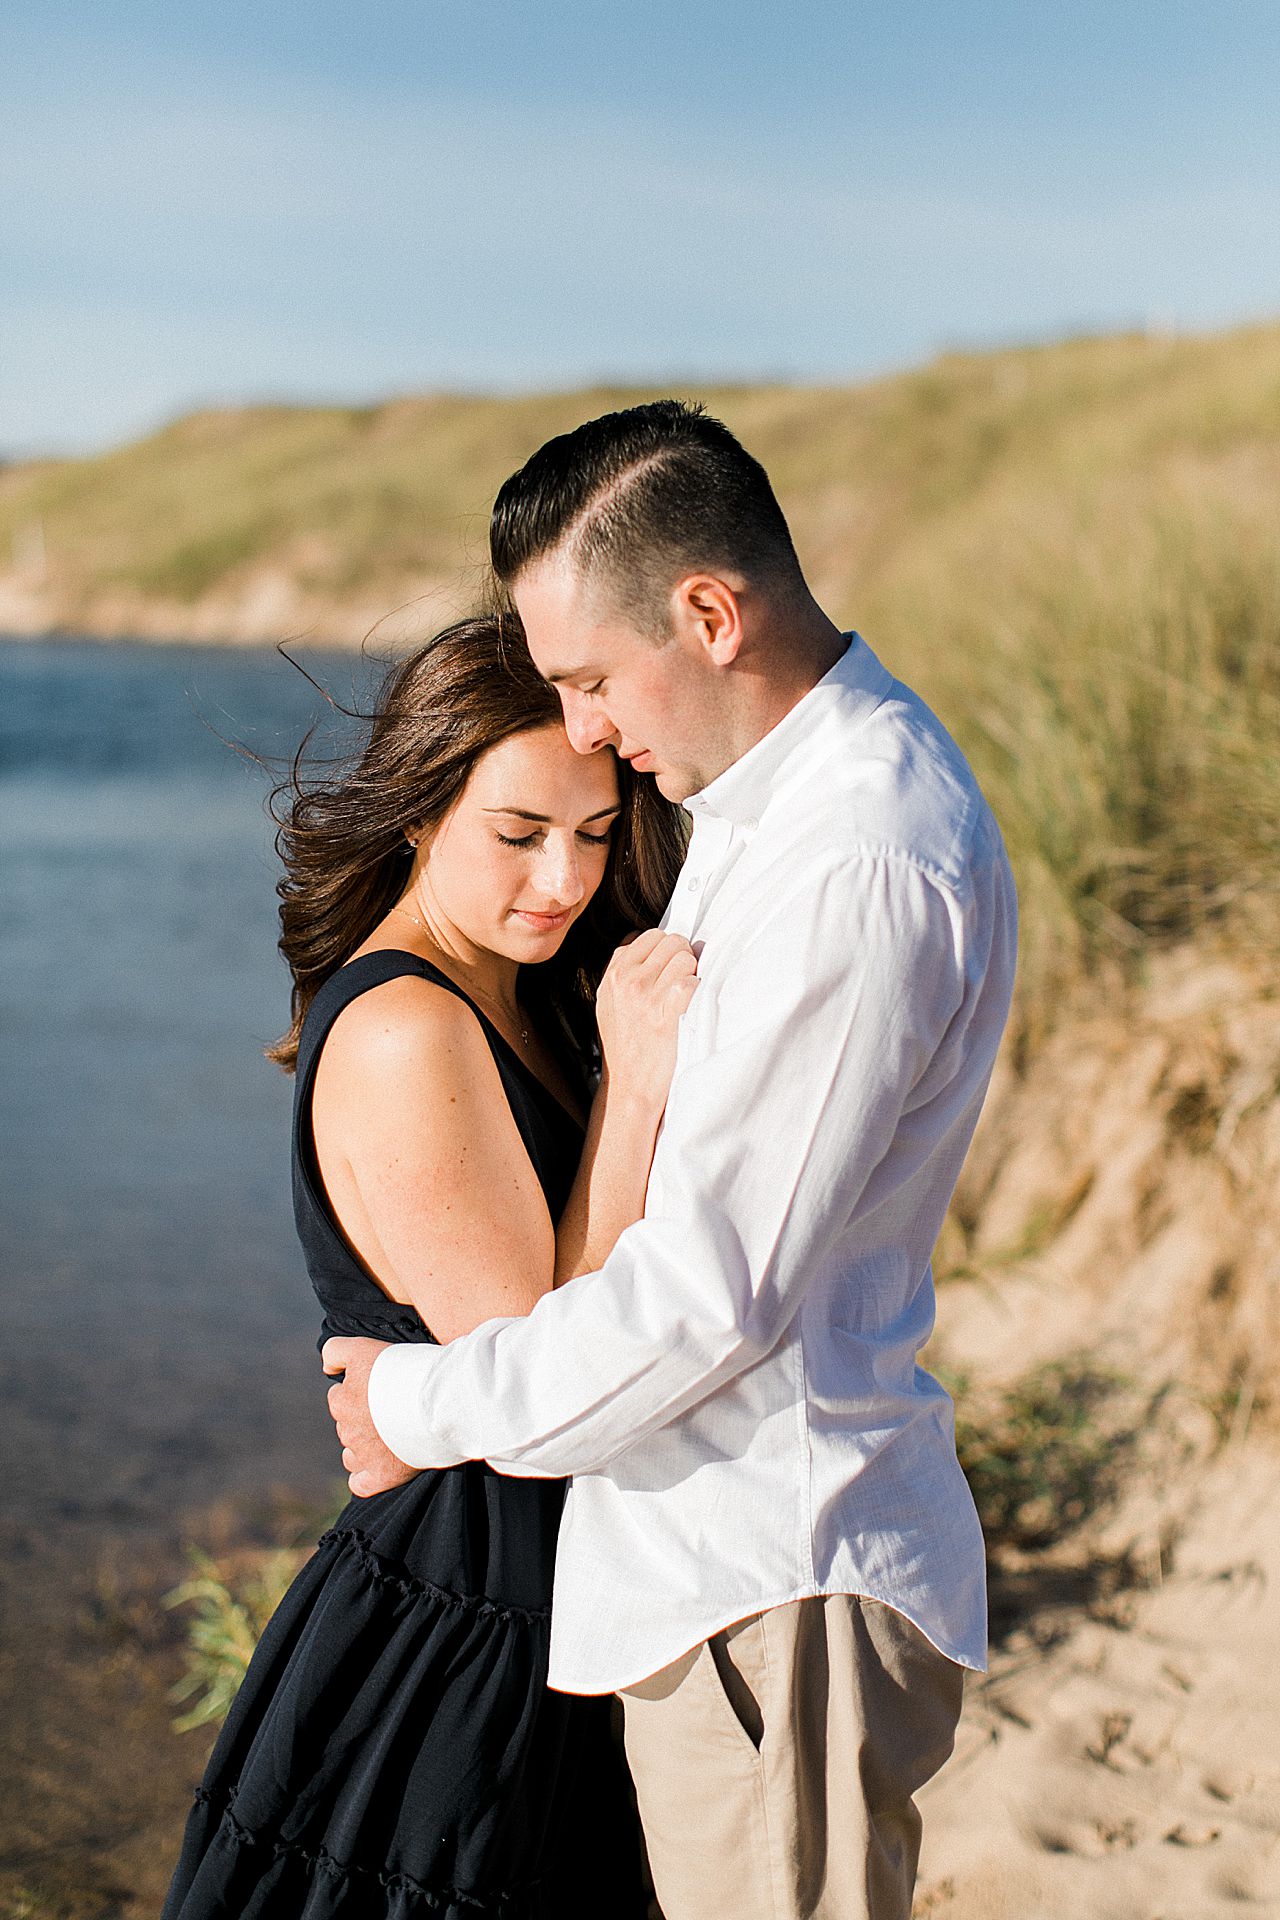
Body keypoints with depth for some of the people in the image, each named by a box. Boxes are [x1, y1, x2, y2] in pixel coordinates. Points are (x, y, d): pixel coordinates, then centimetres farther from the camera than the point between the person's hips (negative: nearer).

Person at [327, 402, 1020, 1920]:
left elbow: (712, 1290, -23)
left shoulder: (858, 870, -25)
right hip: (724, 1547, 10)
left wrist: (424, 1405, -10)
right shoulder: (784, 785, 9)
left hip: (769, 1584, -10)